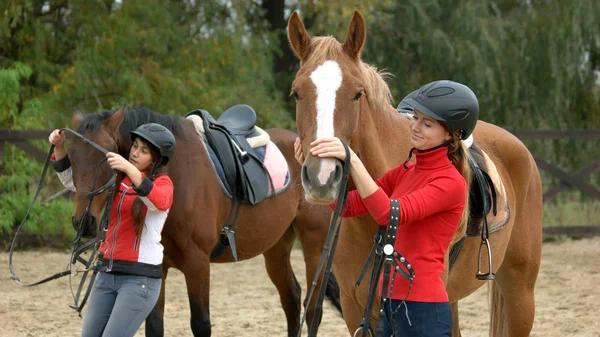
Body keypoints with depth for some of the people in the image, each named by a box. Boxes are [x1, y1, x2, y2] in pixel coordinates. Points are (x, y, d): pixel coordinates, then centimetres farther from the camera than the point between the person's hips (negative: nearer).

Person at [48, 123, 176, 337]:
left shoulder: (162, 183, -4)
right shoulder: (117, 180, 12)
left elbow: (159, 202, -28)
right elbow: (72, 181, 16)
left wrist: (130, 169, -40)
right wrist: (59, 147, -1)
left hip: (141, 277, -7)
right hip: (107, 274, 7)